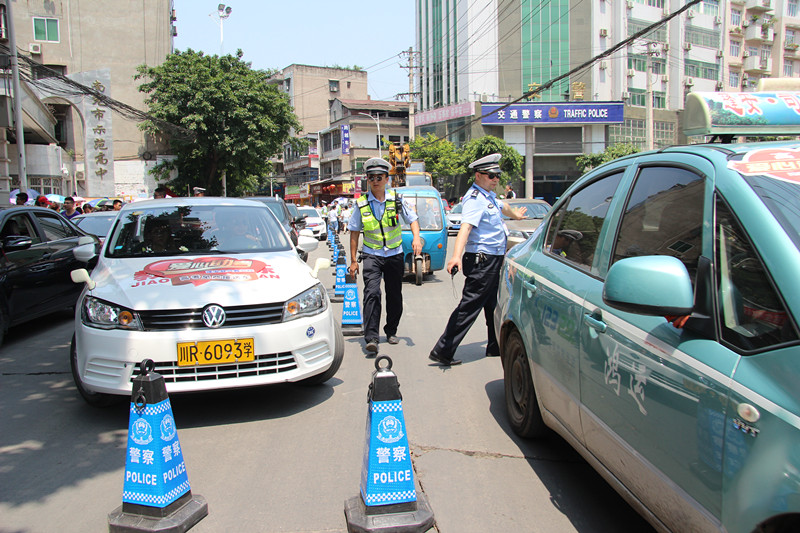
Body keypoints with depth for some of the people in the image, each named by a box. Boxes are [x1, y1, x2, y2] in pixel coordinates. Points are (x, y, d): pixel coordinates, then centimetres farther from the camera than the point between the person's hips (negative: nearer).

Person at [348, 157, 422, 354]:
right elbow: (354, 232, 4)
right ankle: (371, 337, -20)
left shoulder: (396, 200, 0)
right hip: (372, 255, -2)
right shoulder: (362, 204, -1)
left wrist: (416, 237, -13)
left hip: (394, 255, 2)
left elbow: (413, 219, 7)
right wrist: (353, 260, 2)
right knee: (372, 293, -18)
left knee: (395, 296, 9)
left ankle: (391, 331, 28)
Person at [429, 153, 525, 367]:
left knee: (494, 306, 19)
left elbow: (502, 206, 40)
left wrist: (515, 214, 61)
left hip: (494, 261, 10)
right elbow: (465, 227, -33)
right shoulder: (474, 199, -16)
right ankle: (443, 352, -7)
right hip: (482, 261, -10)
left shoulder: (489, 196, 16)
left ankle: (496, 347, 34)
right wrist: (456, 255, -48)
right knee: (468, 307, -10)